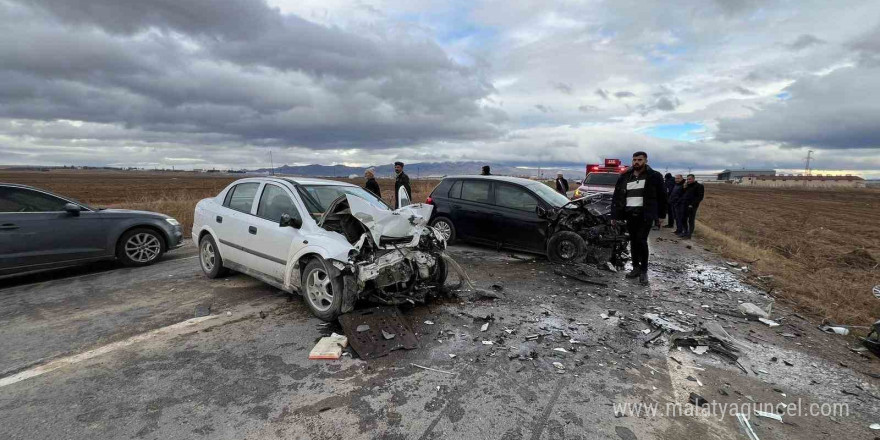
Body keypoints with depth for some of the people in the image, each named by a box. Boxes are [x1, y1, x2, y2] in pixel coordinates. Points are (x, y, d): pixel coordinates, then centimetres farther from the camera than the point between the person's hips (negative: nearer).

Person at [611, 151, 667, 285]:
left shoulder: (654, 176, 1)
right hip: (630, 214, 4)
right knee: (633, 241, 9)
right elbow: (616, 197, 10)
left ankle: (644, 271, 0)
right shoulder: (624, 177, 9)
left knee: (641, 241, -12)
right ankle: (636, 268, 20)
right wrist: (615, 215, 5)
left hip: (646, 214, -4)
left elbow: (661, 196, 5)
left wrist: (660, 215, 2)